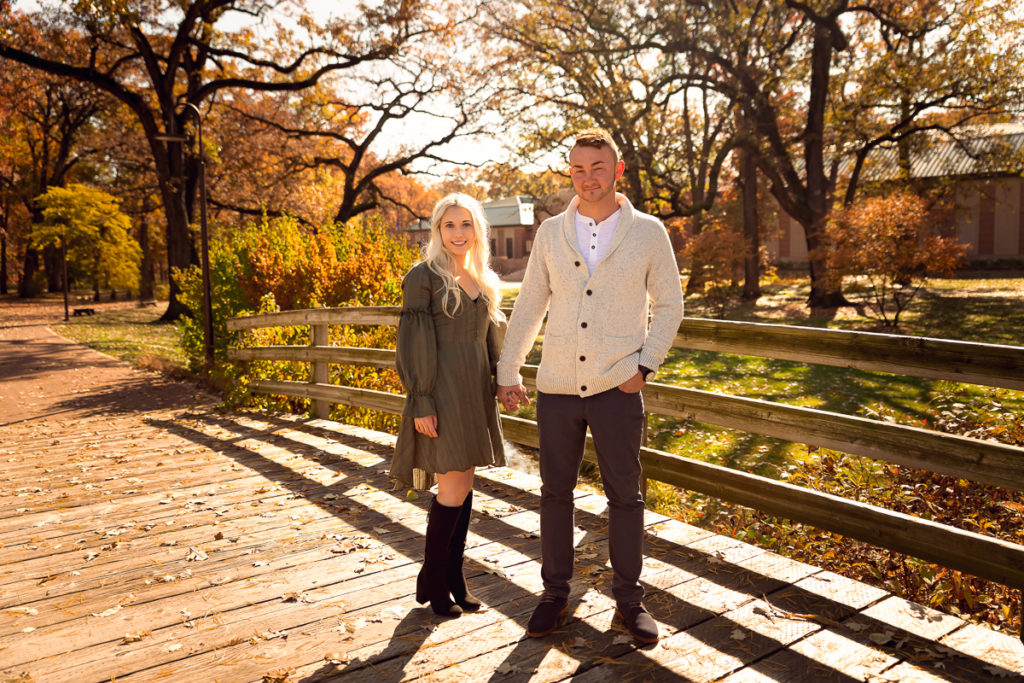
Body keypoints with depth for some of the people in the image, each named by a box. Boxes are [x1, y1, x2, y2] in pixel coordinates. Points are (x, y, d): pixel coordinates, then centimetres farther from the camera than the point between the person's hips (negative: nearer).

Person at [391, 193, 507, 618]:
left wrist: (498, 386, 16)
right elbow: (413, 345, -11)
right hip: (442, 392, -7)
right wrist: (421, 404, -15)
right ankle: (431, 581, 11)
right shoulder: (424, 277, -6)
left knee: (463, 486, 11)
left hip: (475, 393, 7)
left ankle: (455, 577, 22)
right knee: (453, 486, -7)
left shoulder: (483, 281, 15)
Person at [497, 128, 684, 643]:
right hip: (557, 387, 2)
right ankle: (555, 595, 26)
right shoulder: (550, 233, 5)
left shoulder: (648, 232, 0)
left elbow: (669, 304, 6)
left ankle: (629, 600, 24)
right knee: (555, 493, 10)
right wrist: (508, 371, 7)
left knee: (624, 495, 7)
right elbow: (528, 306, 10)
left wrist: (645, 364, -6)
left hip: (617, 388, -2)